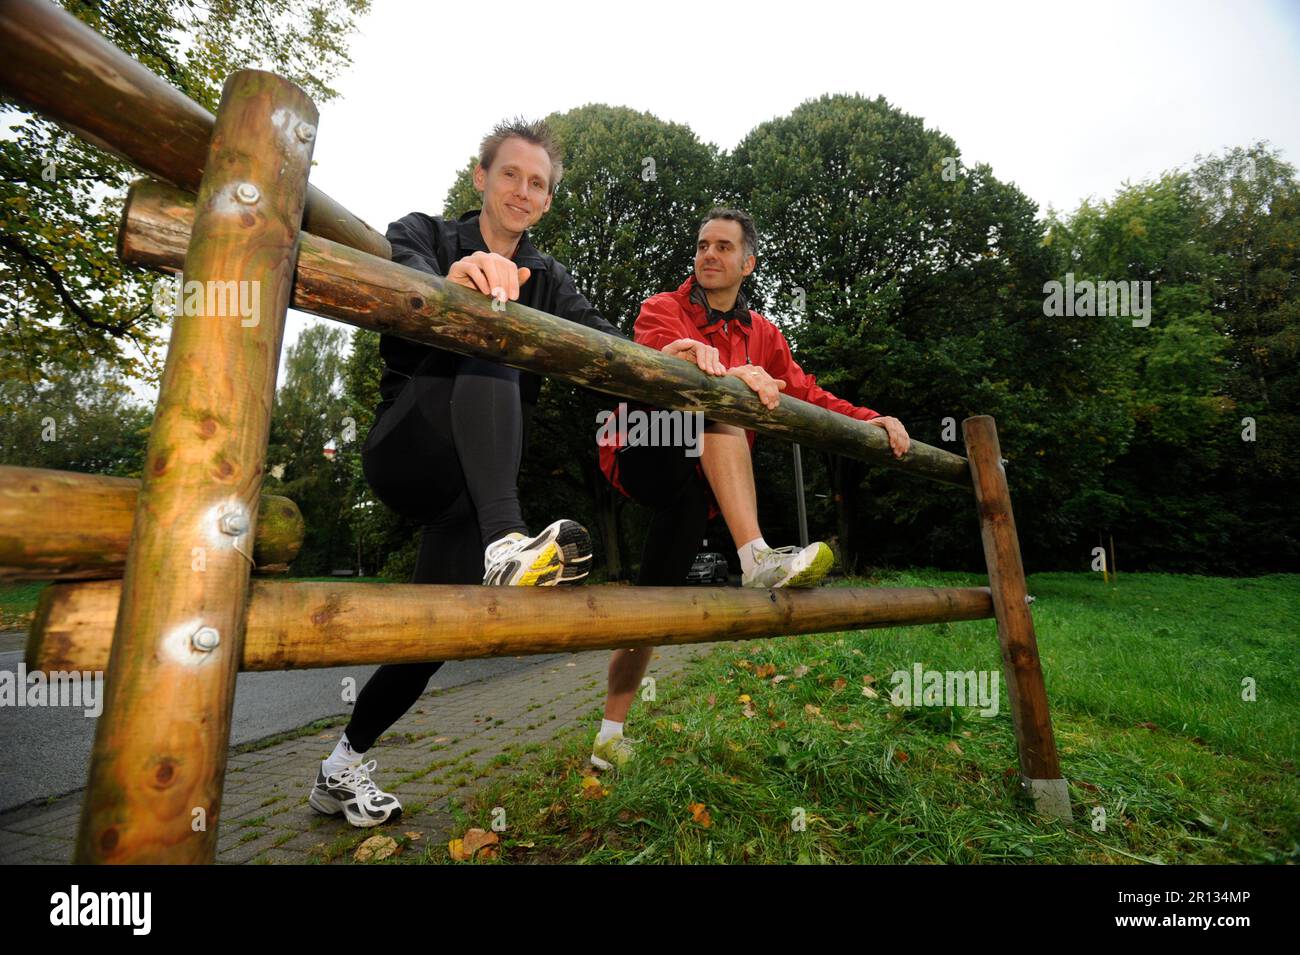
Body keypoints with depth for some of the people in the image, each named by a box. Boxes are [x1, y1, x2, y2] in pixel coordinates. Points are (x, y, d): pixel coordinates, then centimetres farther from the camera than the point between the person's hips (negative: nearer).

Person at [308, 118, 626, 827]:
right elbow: (397, 272, -22)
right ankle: (506, 545, -48)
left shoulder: (548, 280, 15)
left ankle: (343, 767, 20)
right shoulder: (425, 234, 4)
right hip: (405, 454, -3)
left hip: (476, 481, 4)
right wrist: (451, 280, -45)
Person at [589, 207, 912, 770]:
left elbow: (805, 394, 10)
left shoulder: (762, 335, 18)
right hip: (642, 454, -3)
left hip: (698, 483, 4)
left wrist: (870, 421, -6)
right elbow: (661, 357, -20)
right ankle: (757, 559, -41)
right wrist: (729, 373, -39)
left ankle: (610, 738, 10)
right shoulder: (663, 310, 3)